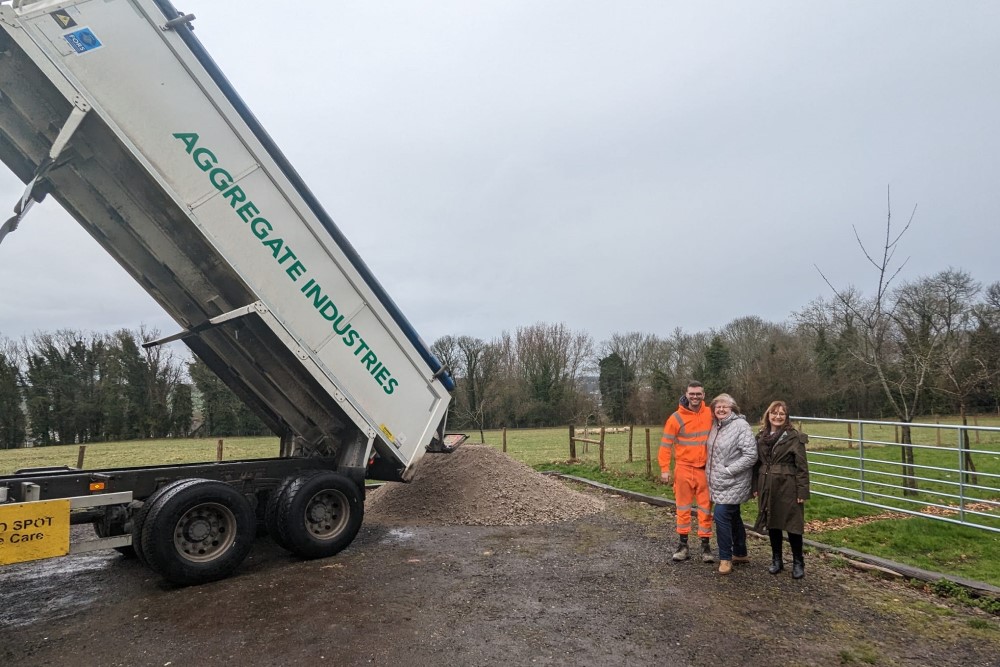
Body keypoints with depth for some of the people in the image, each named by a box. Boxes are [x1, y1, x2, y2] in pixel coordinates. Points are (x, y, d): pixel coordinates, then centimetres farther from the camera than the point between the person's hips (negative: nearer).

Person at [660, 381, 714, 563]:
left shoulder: (710, 414, -1)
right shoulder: (676, 418, -9)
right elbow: (666, 444, -6)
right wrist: (664, 469, -10)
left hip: (705, 469, 2)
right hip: (684, 469, -1)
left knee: (706, 508, 7)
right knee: (683, 508, 8)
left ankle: (705, 544, 17)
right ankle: (683, 543, 18)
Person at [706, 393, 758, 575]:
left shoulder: (741, 425, -16)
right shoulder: (715, 425, 6)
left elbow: (751, 455, -19)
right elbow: (713, 451, 22)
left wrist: (729, 470, -19)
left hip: (733, 483, -7)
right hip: (719, 482, 7)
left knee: (722, 515, -11)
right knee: (733, 516, 17)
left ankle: (726, 558, 2)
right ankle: (740, 553, 31)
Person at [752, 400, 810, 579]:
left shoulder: (794, 437, -7)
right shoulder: (761, 437, 7)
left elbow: (802, 467, -9)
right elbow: (757, 464, 11)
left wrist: (802, 491, -12)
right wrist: (755, 487, 7)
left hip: (788, 488, -5)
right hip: (767, 488, 5)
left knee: (792, 525, 1)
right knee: (772, 524, 12)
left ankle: (798, 563, 17)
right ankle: (776, 560, 26)